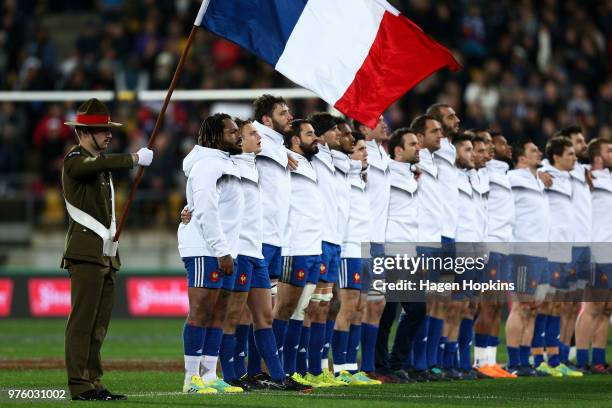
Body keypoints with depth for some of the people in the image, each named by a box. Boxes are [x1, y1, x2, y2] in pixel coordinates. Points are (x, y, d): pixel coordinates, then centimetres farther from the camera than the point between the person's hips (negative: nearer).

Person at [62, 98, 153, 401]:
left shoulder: (98, 161, 20)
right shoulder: (74, 160, -8)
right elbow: (104, 164, -30)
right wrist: (135, 158, -22)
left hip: (107, 254, 9)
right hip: (86, 253, -9)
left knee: (99, 322, 8)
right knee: (82, 319, -10)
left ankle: (94, 383, 10)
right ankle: (79, 385, -11)